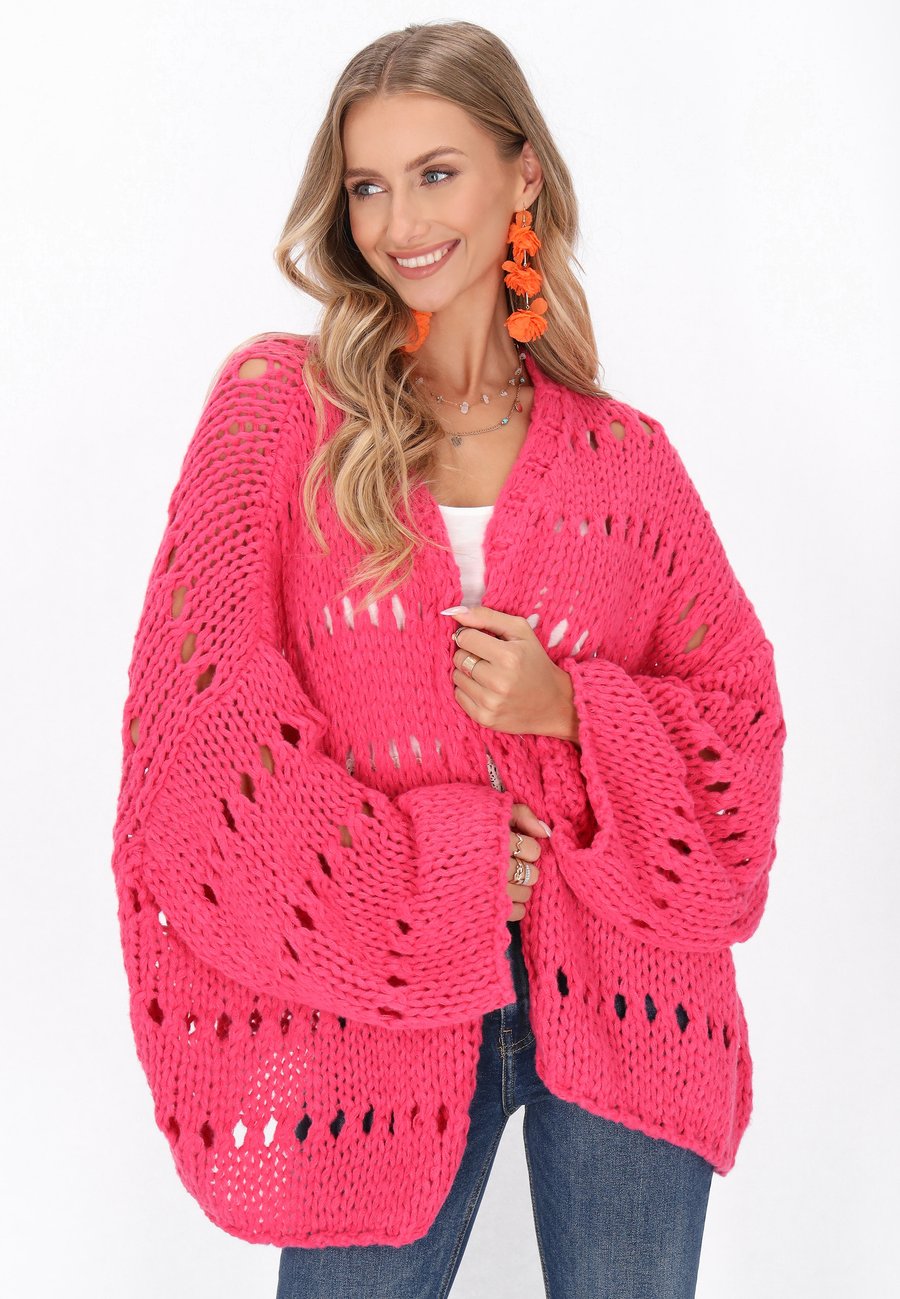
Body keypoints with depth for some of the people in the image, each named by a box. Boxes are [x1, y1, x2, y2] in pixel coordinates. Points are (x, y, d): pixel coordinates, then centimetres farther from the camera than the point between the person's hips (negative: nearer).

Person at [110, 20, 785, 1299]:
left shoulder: (623, 457, 5)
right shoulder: (280, 403, 0)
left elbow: (741, 725, 6)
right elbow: (201, 709, -6)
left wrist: (572, 712, -13)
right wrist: (431, 876, -9)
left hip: (618, 1003, 2)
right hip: (374, 1008, -1)